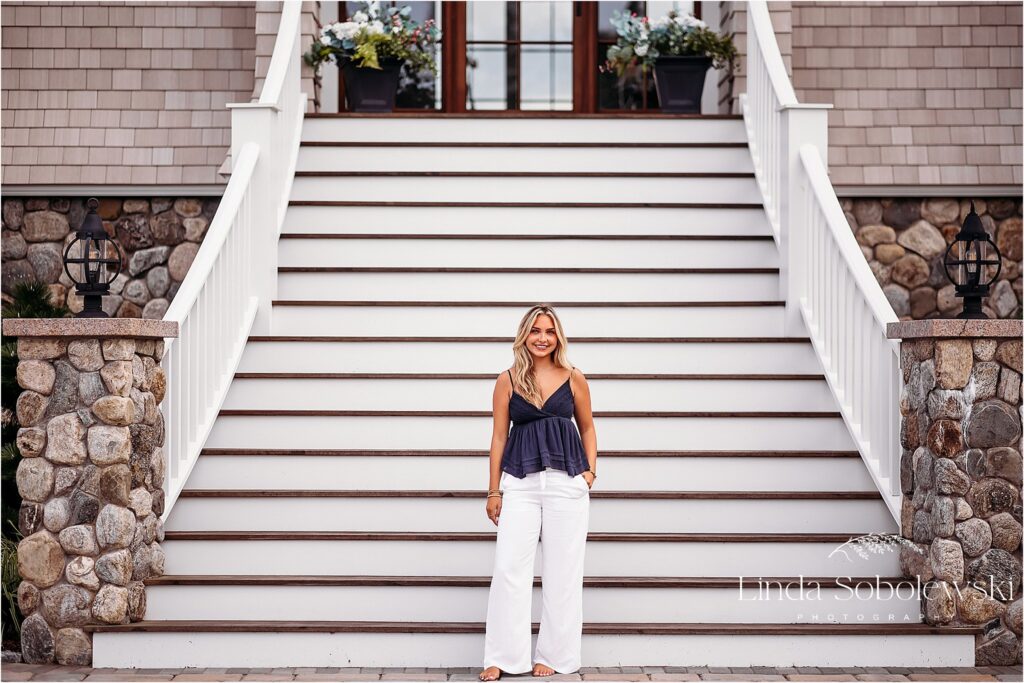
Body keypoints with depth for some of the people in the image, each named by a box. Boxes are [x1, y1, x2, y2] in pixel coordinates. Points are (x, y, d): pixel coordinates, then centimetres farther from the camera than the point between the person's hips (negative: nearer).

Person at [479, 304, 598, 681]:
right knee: (509, 568, -4)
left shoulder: (574, 378, 5)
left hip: (567, 481, 0)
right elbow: (499, 436, 7)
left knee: (562, 570, 3)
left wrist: (591, 469, 3)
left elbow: (587, 427, 16)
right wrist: (493, 491, 5)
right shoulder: (508, 380, 5)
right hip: (519, 481, 0)